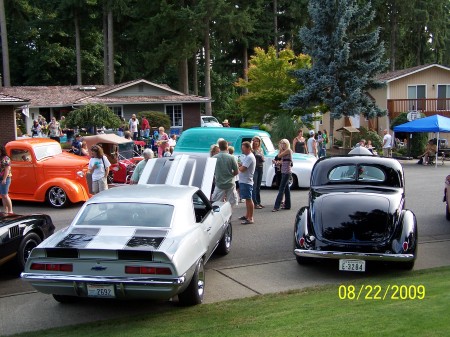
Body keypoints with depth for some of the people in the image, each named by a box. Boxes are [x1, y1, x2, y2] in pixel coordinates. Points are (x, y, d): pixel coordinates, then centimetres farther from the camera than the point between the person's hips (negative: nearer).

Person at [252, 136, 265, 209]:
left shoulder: (261, 150, 14)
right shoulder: (252, 150, -6)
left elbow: (263, 160, 16)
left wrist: (262, 158, -7)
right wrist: (251, 146, -28)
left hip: (260, 168, 7)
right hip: (254, 168, -7)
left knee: (258, 186, 12)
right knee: (254, 186, -7)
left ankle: (258, 202, 19)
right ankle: (255, 203, -6)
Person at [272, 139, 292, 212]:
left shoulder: (288, 150, -10)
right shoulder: (284, 151, 16)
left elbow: (279, 156, -13)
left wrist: (280, 149, -1)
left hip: (287, 172, -10)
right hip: (284, 171, 10)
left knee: (281, 189, -13)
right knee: (286, 188, 13)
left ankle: (276, 207, -17)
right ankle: (287, 205, 20)